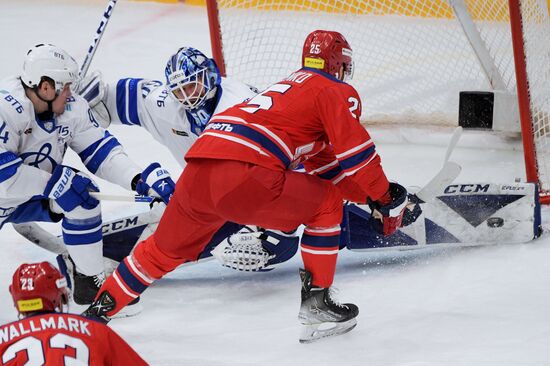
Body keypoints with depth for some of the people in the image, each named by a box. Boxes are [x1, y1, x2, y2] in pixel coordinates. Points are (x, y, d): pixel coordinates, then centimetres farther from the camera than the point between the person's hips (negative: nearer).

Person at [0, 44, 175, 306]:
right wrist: (54, 182, -31)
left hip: (34, 196, 6)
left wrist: (141, 179, -20)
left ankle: (89, 280, -3)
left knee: (81, 197, -14)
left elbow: (101, 152, -6)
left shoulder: (72, 108, -10)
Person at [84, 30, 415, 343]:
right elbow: (355, 152, -1)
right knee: (326, 204, 11)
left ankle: (97, 312, 30)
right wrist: (386, 199, 10)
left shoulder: (289, 86, 35)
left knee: (164, 250, 27)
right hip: (244, 176, -8)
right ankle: (316, 302, 10)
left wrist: (369, 196, 32)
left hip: (196, 172, 8)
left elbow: (324, 165, 37)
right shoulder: (336, 91, 10)